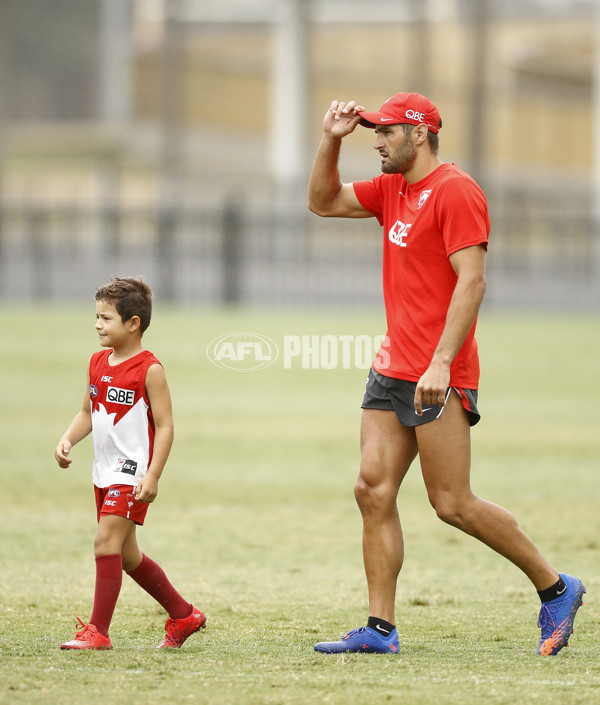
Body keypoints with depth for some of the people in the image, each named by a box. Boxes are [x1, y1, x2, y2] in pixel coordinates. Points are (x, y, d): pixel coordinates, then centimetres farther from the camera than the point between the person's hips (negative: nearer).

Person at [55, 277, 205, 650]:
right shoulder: (97, 363, 9)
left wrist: (153, 476, -21)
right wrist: (68, 440, -2)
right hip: (105, 473, 9)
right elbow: (88, 413, 18)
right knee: (127, 555, 14)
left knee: (107, 542, -16)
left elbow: (165, 426, -14)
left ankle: (98, 630, -13)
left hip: (133, 474, -9)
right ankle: (183, 615, 28)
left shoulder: (149, 369, -13)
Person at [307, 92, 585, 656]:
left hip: (438, 377, -9)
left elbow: (471, 281, -19)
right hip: (391, 370, 9)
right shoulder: (392, 190, 16)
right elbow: (323, 202, 27)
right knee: (373, 492, 0)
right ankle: (380, 629, 1)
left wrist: (441, 362, -26)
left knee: (452, 505, -8)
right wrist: (331, 140, 10)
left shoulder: (455, 191, -12)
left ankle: (555, 588, 6)